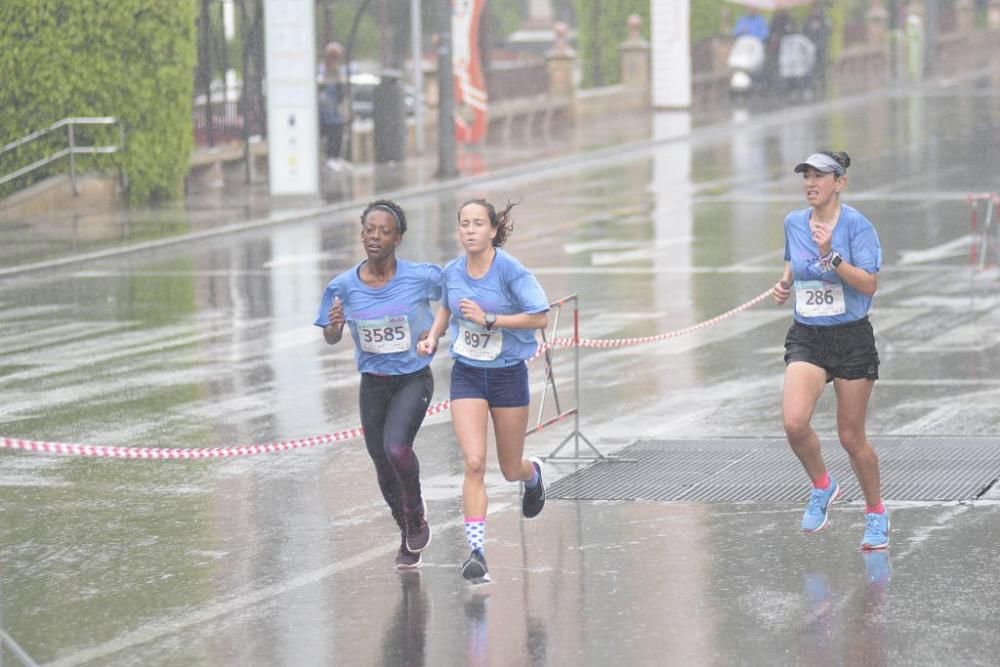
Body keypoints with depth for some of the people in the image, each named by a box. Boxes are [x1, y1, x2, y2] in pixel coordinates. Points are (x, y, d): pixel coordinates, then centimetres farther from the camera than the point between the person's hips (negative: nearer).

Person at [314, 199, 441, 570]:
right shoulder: (344, 286, -10)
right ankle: (409, 538, 35)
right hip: (373, 383, 3)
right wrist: (334, 324, -22)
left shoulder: (421, 277, -16)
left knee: (396, 449, -25)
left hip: (414, 378, -3)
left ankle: (416, 511, 5)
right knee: (384, 468, 10)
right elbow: (332, 339, 1)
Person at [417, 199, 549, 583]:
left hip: (508, 374, -2)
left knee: (511, 470, 13)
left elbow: (541, 317, -19)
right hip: (467, 375, 2)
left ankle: (532, 475, 52)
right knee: (474, 463, -15)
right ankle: (476, 551, -15)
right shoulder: (452, 272, -1)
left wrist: (489, 319, -24)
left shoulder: (510, 270, -15)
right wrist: (433, 337, 3)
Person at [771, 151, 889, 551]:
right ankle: (822, 487, 9)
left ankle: (876, 514, 26)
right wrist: (785, 283, 6)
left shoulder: (856, 225, -11)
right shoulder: (793, 223, 4)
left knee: (851, 436, 4)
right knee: (794, 423, -19)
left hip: (851, 338, -4)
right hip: (806, 338, 4)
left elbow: (869, 284, -18)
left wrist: (831, 255, -28)